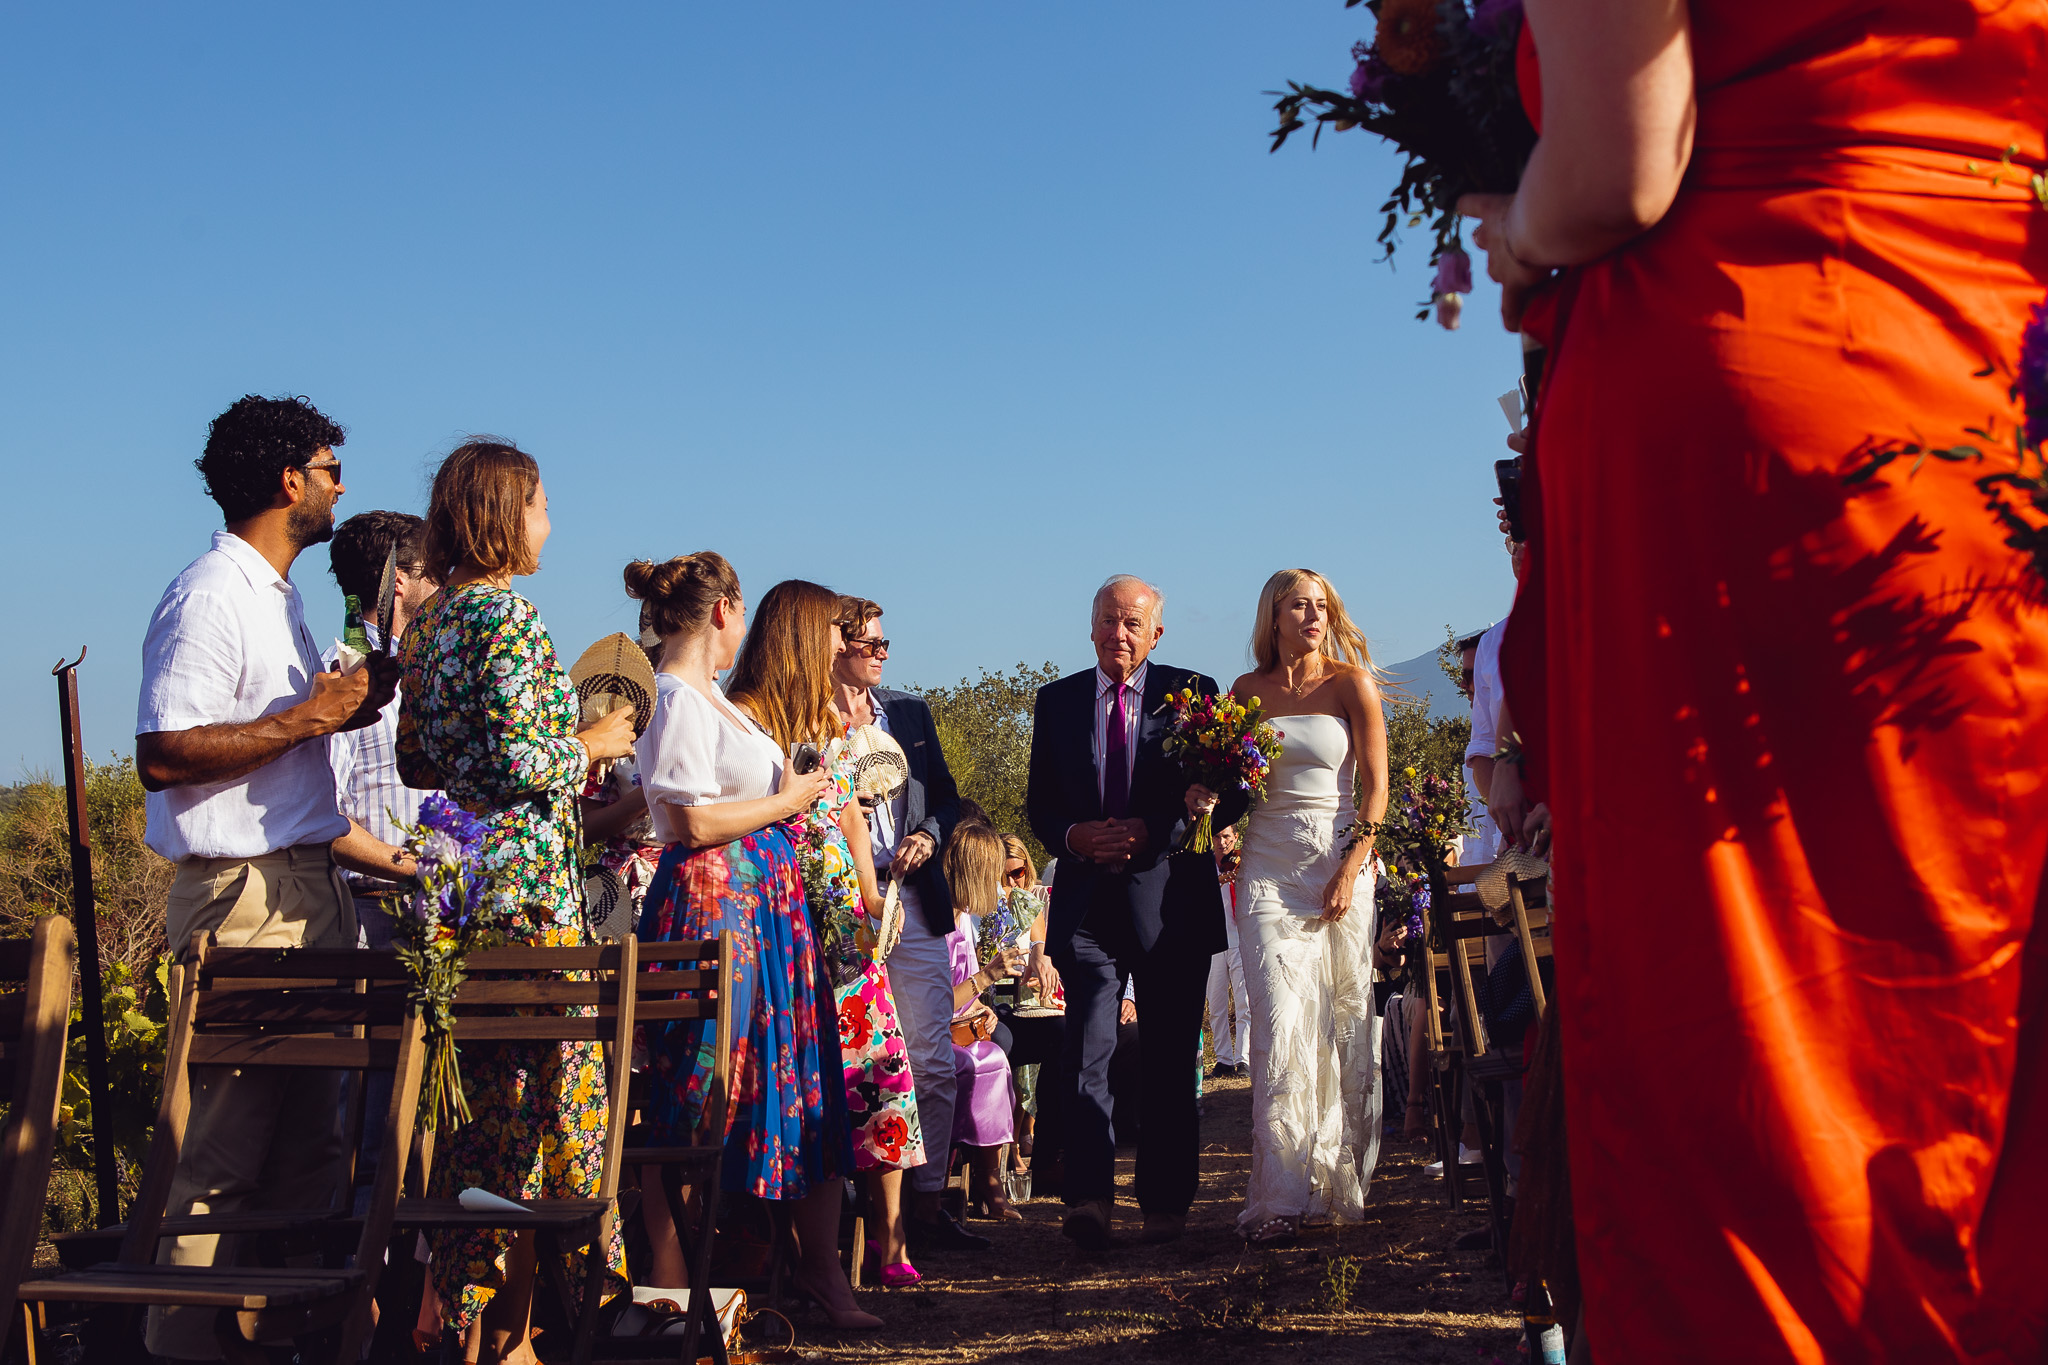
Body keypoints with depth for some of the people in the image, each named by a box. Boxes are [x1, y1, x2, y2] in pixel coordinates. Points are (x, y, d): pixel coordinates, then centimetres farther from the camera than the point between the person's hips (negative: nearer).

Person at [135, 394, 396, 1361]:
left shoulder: (275, 594, 18)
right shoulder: (209, 599, -14)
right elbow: (163, 757, -21)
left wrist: (353, 700, 12)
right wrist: (305, 717, -19)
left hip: (305, 882, 10)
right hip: (243, 892, -10)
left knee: (308, 1127, 13)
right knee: (232, 1136, -7)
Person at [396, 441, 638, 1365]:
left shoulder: (429, 620, 15)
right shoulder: (507, 613, -12)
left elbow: (415, 761, 19)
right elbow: (517, 759, -20)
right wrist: (589, 744, -3)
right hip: (523, 880, -9)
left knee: (477, 1093, 13)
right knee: (539, 1087, -3)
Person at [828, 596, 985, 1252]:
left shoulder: (910, 712, 17)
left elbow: (946, 797, 20)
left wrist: (929, 835, 1)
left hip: (912, 902, 5)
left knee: (934, 1063, 1)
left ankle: (926, 1205, 7)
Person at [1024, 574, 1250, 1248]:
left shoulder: (1192, 693, 3)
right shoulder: (1057, 701, 11)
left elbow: (1231, 794, 1)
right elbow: (1039, 803, 13)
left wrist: (1156, 830, -16)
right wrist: (1074, 836, -8)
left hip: (1171, 899, -1)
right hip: (1087, 902, 1)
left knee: (1172, 1059, 5)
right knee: (1085, 1053, -10)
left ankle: (1165, 1203, 13)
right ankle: (1089, 1198, -13)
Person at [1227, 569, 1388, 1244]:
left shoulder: (1351, 682, 2)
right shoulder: (1247, 691, 9)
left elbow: (1375, 785, -1)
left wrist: (1350, 870, -9)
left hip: (1341, 861, -1)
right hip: (1269, 868, 1)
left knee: (1344, 1023, 0)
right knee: (1281, 1026, -10)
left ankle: (1345, 1180, 14)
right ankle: (1282, 1195, -11)